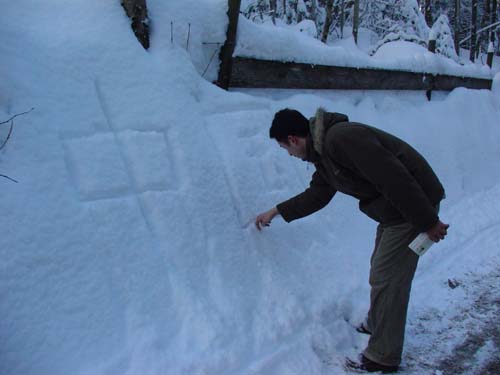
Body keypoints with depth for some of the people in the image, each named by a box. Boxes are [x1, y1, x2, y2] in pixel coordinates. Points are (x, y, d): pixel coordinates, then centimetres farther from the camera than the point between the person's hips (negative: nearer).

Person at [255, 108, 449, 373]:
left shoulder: (340, 138, -26)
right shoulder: (322, 150, 7)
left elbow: (395, 177, -28)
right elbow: (316, 195, 21)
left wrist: (427, 222, -23)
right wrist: (276, 211, 26)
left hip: (413, 206, -10)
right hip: (394, 208, 10)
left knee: (386, 279, -3)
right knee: (380, 269, 24)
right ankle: (375, 324, 46)